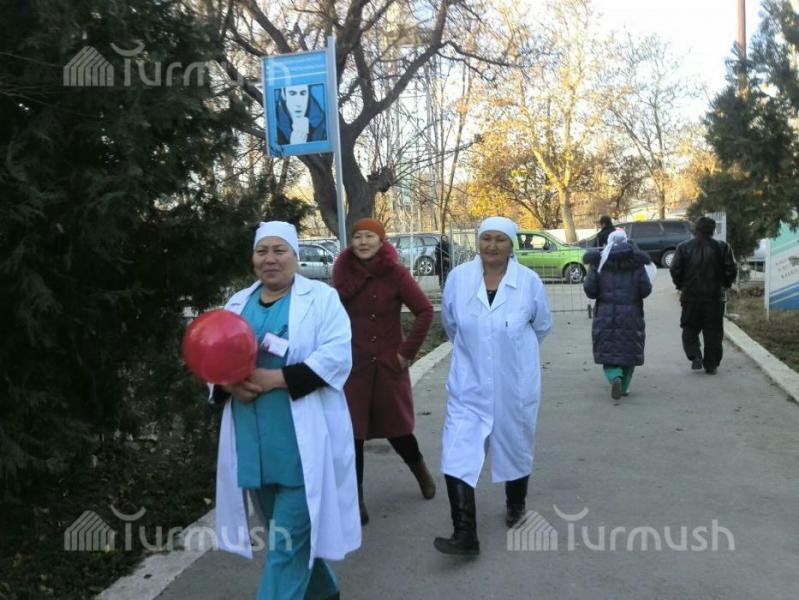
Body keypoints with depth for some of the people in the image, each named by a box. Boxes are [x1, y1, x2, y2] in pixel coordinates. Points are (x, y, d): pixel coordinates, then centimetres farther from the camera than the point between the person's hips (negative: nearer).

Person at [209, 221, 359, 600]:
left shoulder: (321, 298, -3)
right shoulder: (237, 304, 12)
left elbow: (336, 357, -15)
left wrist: (275, 378, -21)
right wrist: (229, 385, -11)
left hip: (301, 442, -5)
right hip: (253, 441, 6)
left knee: (289, 538, -3)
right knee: (293, 527, 20)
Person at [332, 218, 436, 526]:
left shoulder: (395, 273, -11)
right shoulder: (343, 272, -2)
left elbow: (425, 310, -11)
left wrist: (408, 351, -12)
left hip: (388, 364, -2)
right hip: (351, 365, 2)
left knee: (396, 428, 11)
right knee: (352, 433, 1)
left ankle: (420, 470, 41)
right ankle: (356, 499, 16)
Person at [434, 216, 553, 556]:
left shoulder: (529, 281, -11)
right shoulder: (458, 278, -8)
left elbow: (543, 325, 7)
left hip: (515, 385, 0)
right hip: (468, 385, 1)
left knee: (515, 448, 19)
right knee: (457, 456, -10)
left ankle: (516, 504, 46)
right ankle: (465, 536, -5)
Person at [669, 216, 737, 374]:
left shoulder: (684, 247, -2)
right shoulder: (721, 247, -1)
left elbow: (675, 269, -6)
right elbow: (731, 270, -3)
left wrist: (680, 285, 9)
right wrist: (725, 284, 14)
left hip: (691, 296, 0)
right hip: (715, 296, 1)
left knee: (690, 329, 12)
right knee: (713, 332, 8)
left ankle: (695, 356, -7)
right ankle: (711, 365, 10)